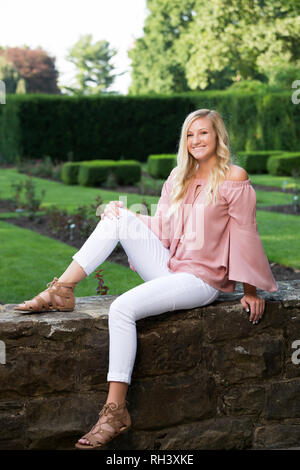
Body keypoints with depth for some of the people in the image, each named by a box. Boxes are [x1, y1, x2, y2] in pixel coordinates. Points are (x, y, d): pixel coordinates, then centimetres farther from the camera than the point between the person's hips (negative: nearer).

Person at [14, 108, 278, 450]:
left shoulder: (234, 178, -5)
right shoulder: (179, 178, 15)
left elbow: (245, 235, -5)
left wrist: (251, 290, -3)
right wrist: (124, 214, 2)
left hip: (202, 280, -7)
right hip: (168, 268, 7)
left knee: (123, 308, -28)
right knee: (120, 217, -10)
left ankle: (116, 411, -25)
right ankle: (62, 290, -15)